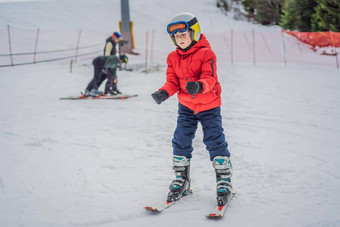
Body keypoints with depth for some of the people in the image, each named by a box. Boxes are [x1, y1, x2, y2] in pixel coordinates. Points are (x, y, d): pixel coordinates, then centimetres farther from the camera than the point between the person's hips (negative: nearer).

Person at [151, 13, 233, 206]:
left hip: (209, 106, -4)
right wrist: (164, 92, -23)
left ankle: (224, 181, 8)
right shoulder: (173, 57, 2)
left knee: (215, 141, -5)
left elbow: (210, 78, -24)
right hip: (186, 106, 5)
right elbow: (173, 81, -2)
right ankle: (182, 179, 19)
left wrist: (199, 86, -46)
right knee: (181, 141, 3)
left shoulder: (206, 54, -14)